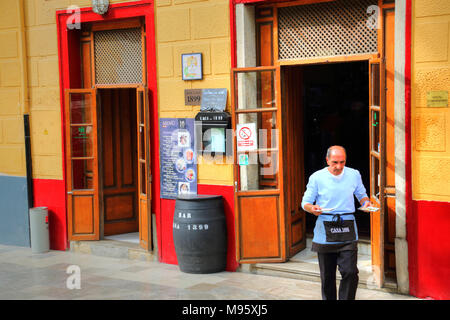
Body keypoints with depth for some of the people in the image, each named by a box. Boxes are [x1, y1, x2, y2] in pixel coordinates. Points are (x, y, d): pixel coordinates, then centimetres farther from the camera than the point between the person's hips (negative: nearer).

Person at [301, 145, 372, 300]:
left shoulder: (354, 174, 6)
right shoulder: (317, 177, 0)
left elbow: (362, 195, 20)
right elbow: (305, 202, 4)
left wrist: (366, 202, -3)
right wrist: (312, 208, -19)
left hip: (347, 229, 1)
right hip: (325, 230, -1)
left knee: (350, 271, -9)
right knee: (327, 275, 7)